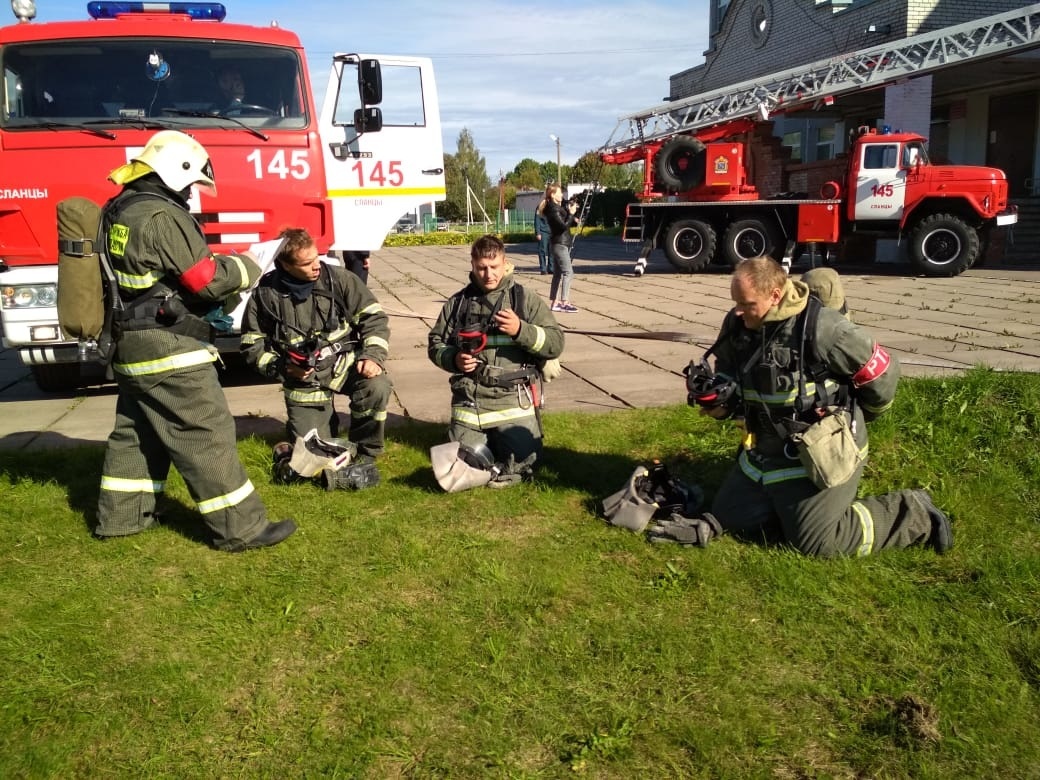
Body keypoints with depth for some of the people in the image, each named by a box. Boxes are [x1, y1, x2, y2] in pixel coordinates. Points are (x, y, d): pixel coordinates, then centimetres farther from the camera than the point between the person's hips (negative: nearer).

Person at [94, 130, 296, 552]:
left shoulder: (120, 211, 12)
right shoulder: (161, 217, -19)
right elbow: (205, 277, -18)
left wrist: (216, 282, 10)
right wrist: (245, 267, 0)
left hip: (134, 344, 10)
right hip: (169, 348, -10)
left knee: (136, 431, 20)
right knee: (206, 436, -6)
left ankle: (119, 515, 30)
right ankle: (239, 528, -1)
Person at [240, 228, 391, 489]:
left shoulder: (339, 279, -8)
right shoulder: (265, 295, -7)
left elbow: (373, 317, -5)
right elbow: (253, 346, 3)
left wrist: (373, 355, -20)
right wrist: (281, 367, -14)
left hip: (345, 362, 0)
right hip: (304, 379, 0)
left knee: (376, 387, -33)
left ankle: (363, 456, -7)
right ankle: (324, 416, 36)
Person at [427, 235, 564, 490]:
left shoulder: (526, 299, 1)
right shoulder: (458, 303, 8)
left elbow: (555, 344, -4)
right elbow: (436, 344, 15)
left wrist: (521, 330, -20)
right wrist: (454, 359, -7)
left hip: (513, 396, -2)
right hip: (470, 397, 2)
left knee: (522, 459, -10)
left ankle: (504, 439, 25)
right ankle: (487, 439, 32)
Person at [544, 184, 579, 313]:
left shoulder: (558, 207, 14)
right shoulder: (553, 209, -15)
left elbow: (566, 224, 19)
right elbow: (563, 226, -23)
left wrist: (574, 220, 1)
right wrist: (571, 213, -16)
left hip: (561, 243, 10)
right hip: (559, 243, -10)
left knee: (558, 273, 10)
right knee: (568, 272, -13)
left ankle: (554, 302, 12)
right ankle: (565, 302, -16)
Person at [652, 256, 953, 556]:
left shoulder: (822, 327, -24)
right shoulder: (736, 325, -2)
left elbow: (880, 371, -12)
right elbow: (728, 376, 14)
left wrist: (849, 419, 6)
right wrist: (715, 398, -11)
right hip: (765, 450, 7)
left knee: (814, 540, -6)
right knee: (729, 516, 8)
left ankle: (913, 514, 9)